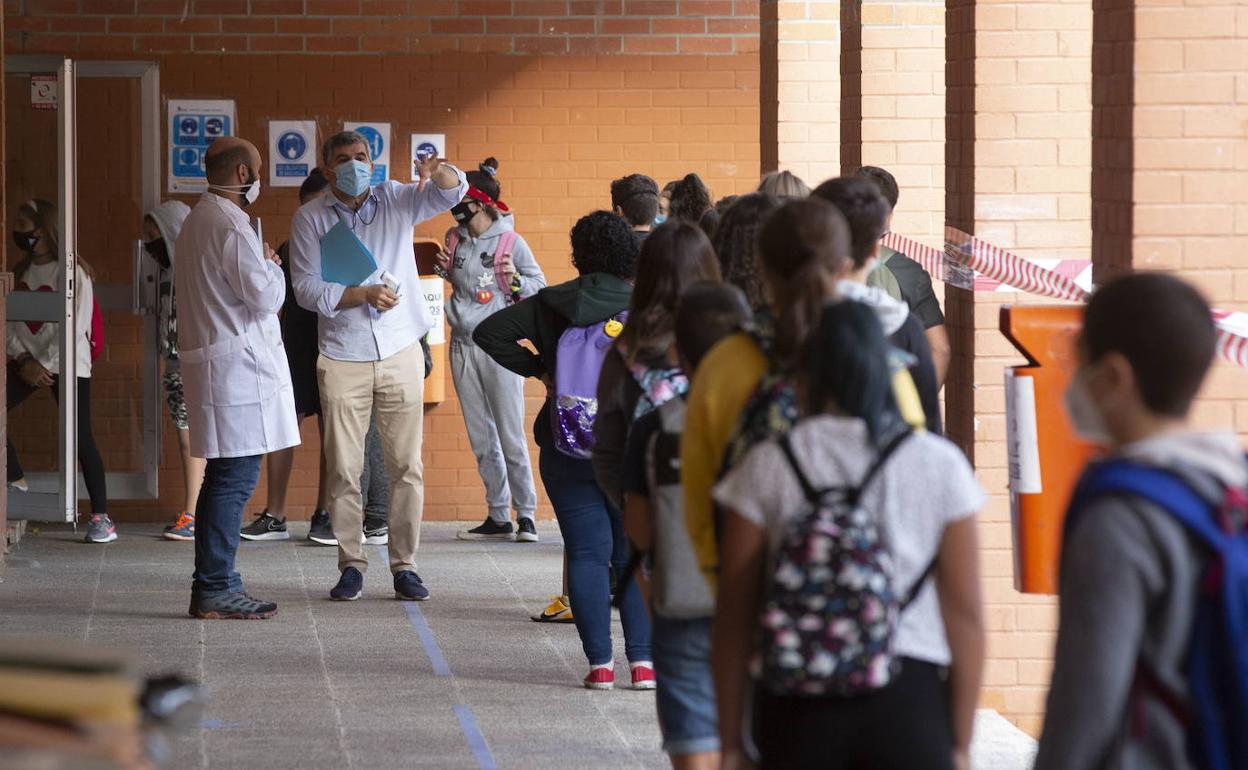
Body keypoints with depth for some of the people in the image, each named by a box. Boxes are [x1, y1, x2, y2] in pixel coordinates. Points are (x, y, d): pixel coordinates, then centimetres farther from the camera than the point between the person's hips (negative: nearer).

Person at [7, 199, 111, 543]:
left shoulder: (73, 273, -10)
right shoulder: (20, 273, 10)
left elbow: (75, 328, -14)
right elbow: (9, 323, 6)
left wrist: (44, 365, -14)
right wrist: (24, 360, -9)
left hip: (67, 365, -6)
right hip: (27, 363, 6)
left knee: (82, 438, -12)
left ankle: (101, 516, -8)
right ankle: (14, 478, 9)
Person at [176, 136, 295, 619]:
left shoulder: (197, 220, 17)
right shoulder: (230, 225, -15)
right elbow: (265, 296, -18)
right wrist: (273, 265, 0)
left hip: (211, 358, 10)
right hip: (238, 366, -10)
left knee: (225, 478, 13)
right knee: (236, 478, -9)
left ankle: (213, 584, 16)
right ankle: (215, 589, -10)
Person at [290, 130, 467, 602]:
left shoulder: (396, 200, 5)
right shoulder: (311, 218, 0)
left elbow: (452, 194, -7)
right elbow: (307, 289, -6)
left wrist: (438, 172, -30)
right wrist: (363, 294, -17)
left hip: (401, 354, 1)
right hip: (342, 359, -1)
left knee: (407, 465, 1)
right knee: (343, 468, -1)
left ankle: (404, 565, 6)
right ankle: (351, 565, 8)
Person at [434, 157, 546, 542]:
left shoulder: (510, 242, -8)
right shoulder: (455, 240, 8)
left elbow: (540, 286, -2)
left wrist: (515, 279, -20)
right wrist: (446, 269, 3)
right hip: (463, 346, 6)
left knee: (511, 437, -4)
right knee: (481, 439, 9)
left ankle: (525, 515, 3)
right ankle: (497, 517, 15)